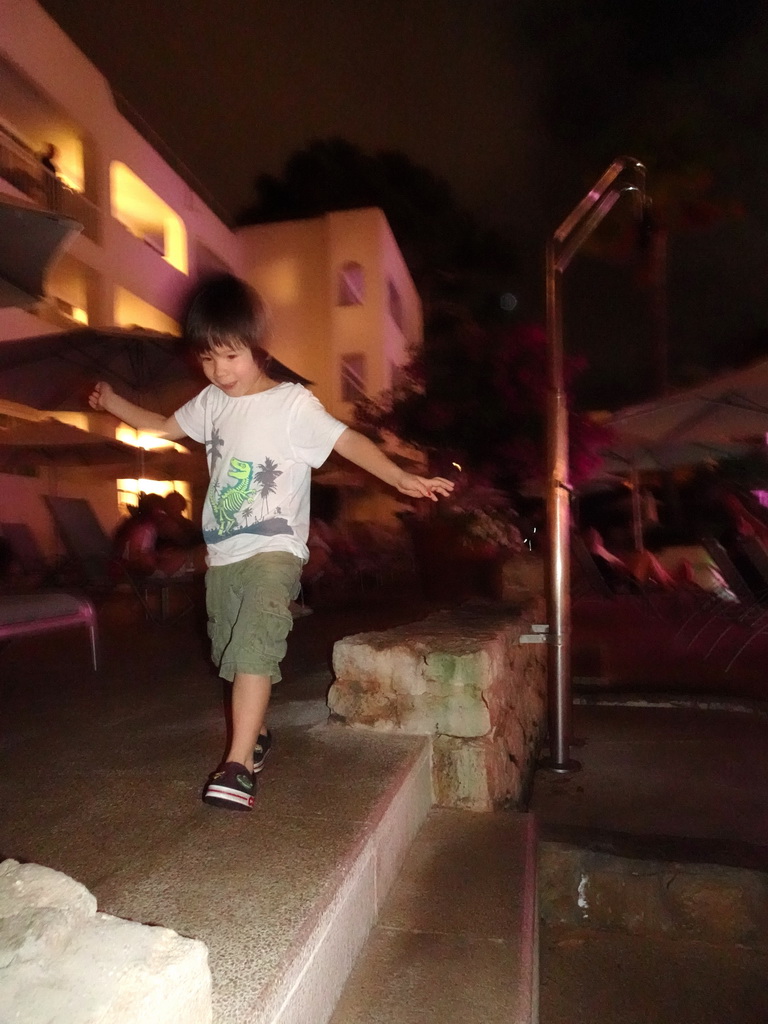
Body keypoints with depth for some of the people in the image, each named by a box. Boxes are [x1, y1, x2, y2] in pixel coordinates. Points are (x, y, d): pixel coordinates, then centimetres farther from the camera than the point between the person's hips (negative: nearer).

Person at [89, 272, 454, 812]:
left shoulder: (292, 403, -10)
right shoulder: (212, 403, 9)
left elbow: (348, 440, -20)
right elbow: (163, 427, 25)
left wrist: (401, 477, -30)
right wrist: (112, 401, 22)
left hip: (274, 551, -7)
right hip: (223, 554, 7)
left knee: (253, 648, -19)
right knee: (233, 654, 15)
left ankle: (238, 763, -13)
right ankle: (255, 733, 35)